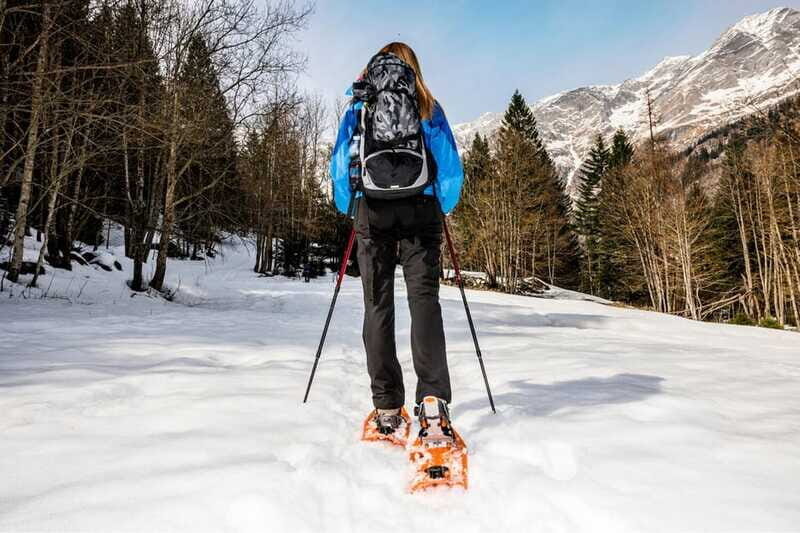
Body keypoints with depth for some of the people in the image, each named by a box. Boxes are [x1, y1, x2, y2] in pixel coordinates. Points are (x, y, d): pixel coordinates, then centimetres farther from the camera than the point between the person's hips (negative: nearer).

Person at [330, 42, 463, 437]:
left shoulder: (358, 105, 14)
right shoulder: (428, 106, 12)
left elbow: (339, 163, 9)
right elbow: (450, 165, 6)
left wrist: (348, 207, 20)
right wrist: (442, 206, 18)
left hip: (372, 211, 1)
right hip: (420, 210, 0)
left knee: (378, 305, 2)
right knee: (424, 297, -3)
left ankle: (386, 407, 2)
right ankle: (433, 396, -17)